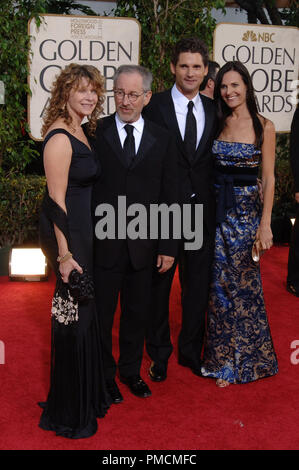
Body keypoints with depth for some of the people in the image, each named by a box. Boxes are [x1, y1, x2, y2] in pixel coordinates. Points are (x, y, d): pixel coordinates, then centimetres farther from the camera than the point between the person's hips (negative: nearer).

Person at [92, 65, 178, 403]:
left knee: (137, 313, 16)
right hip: (103, 244, -2)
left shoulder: (161, 139, 4)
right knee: (101, 314, 12)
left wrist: (169, 246, 2)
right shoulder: (95, 133, -3)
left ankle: (131, 371, 38)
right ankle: (104, 375, 33)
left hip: (143, 246, 2)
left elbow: (169, 197, 5)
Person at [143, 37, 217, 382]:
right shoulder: (154, 106, -5)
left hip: (202, 210, 4)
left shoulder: (214, 110, 7)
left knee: (198, 285, 14)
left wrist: (214, 203, 0)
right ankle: (159, 353, 29)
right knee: (159, 283, 10)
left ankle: (191, 350, 33)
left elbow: (215, 162, 8)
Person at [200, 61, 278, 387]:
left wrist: (265, 224, -11)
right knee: (220, 284, 8)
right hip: (217, 209, 3)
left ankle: (245, 358, 24)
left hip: (246, 210, -3)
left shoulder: (263, 127, -4)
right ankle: (224, 359, 25)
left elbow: (269, 179, -6)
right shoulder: (217, 123, 7)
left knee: (244, 283, 5)